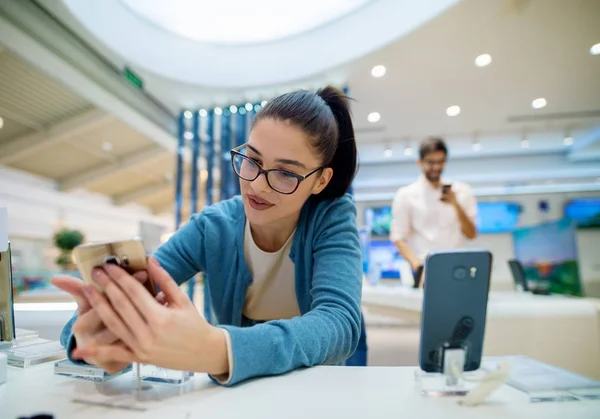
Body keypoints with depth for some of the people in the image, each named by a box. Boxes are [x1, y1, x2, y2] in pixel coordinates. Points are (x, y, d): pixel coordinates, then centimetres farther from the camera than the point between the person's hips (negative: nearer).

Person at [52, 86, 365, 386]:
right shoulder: (212, 228, -9)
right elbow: (128, 293, -17)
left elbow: (339, 323, -30)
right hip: (237, 391, 2)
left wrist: (216, 350, -44)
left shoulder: (334, 218, -16)